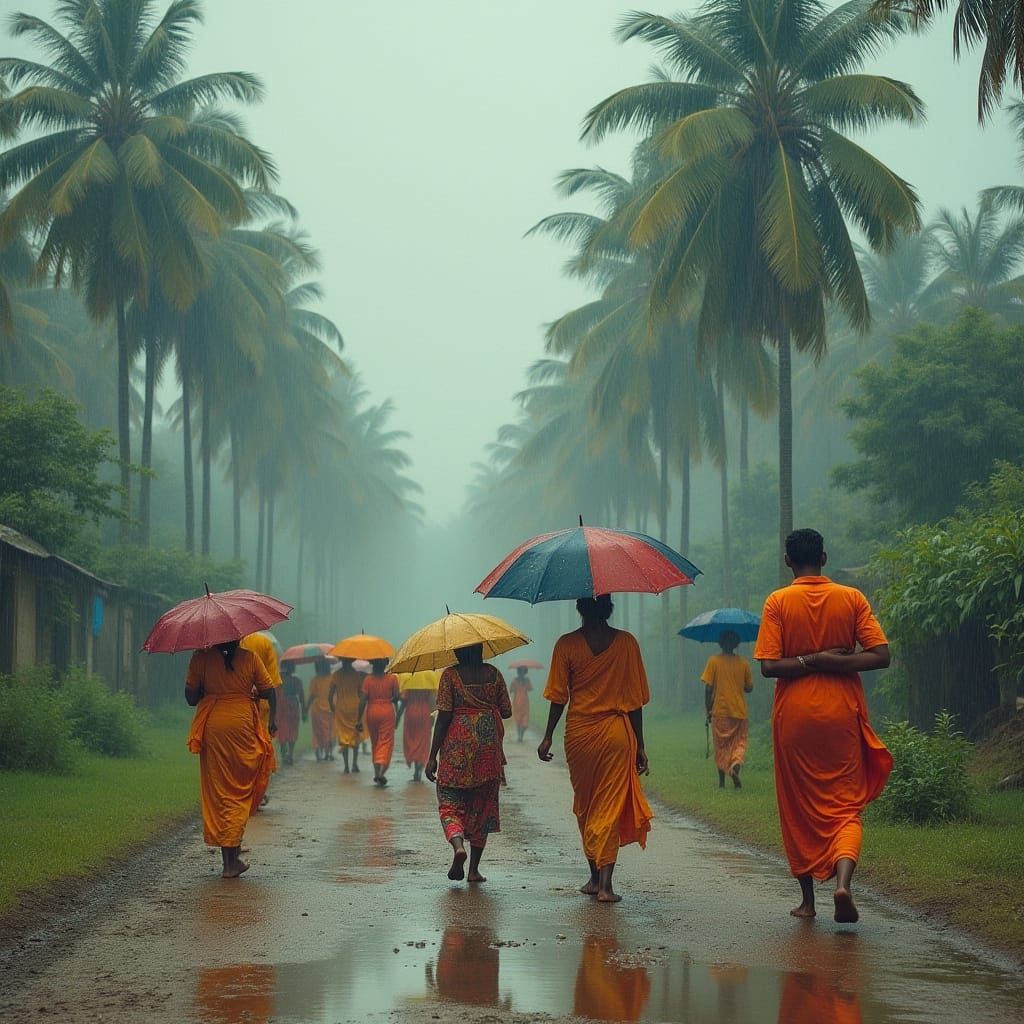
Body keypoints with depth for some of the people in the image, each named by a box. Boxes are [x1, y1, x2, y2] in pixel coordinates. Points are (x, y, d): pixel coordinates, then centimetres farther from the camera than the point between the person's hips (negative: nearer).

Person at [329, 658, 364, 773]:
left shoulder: (336, 674, -2)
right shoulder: (357, 675, 0)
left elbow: (330, 696, -4)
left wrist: (332, 709, 9)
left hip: (341, 708, -1)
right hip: (355, 708, 1)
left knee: (343, 736, 3)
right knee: (355, 737, 13)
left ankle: (346, 766, -3)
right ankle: (355, 763, 0)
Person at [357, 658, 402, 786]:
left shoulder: (368, 679, -5)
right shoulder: (392, 678, -6)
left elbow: (363, 700, -6)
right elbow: (396, 698, -6)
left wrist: (360, 719, -2)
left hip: (372, 712, 2)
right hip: (387, 712, -2)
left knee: (374, 742, 17)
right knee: (386, 742, -1)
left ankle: (377, 771, 20)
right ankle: (381, 771, -18)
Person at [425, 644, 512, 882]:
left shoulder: (450, 675, -7)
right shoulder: (494, 674, 3)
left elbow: (444, 717, -10)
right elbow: (506, 712, 7)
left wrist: (433, 756, -6)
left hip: (457, 747, -3)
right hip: (489, 746, 3)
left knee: (450, 802, 6)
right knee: (482, 805, 11)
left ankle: (458, 845, -24)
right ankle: (474, 869, 11)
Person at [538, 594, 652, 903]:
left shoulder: (567, 644, -3)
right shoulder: (626, 643, -1)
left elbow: (558, 696, -3)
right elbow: (635, 699, 0)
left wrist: (548, 737, 6)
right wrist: (640, 745, 4)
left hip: (579, 733, 0)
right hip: (617, 733, 0)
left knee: (584, 807, 15)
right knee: (610, 807, 0)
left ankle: (595, 877, 21)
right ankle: (605, 883, -11)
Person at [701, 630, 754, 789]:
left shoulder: (714, 661, -5)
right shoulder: (743, 663, 0)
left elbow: (709, 688, -8)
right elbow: (749, 688, 7)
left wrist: (708, 711, -1)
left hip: (720, 712, -1)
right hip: (739, 711, 1)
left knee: (721, 746, 8)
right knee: (739, 742, 9)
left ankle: (722, 782, 10)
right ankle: (736, 764, -21)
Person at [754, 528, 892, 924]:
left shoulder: (778, 602, -3)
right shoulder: (852, 599, 0)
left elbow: (769, 666, -12)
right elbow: (880, 656, -8)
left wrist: (811, 661, -8)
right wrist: (833, 662, -8)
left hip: (794, 716, 0)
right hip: (842, 713, 0)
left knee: (799, 809, 12)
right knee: (846, 805, 4)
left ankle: (807, 899, 17)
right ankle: (843, 880, -21)